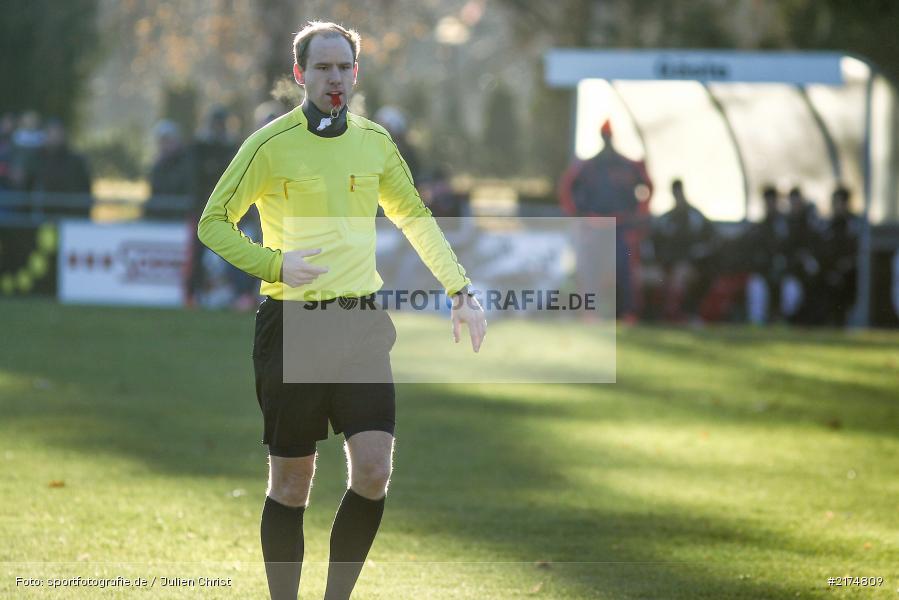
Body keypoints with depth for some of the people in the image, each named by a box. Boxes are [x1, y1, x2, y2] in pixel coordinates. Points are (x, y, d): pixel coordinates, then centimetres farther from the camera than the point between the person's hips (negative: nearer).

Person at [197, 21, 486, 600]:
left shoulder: (375, 141, 8)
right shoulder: (272, 144, -6)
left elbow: (416, 218, 21)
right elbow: (214, 223, -2)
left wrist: (461, 290, 16)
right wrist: (275, 263, -16)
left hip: (360, 324, 3)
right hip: (292, 327, -3)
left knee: (374, 470, -9)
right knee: (291, 481, 2)